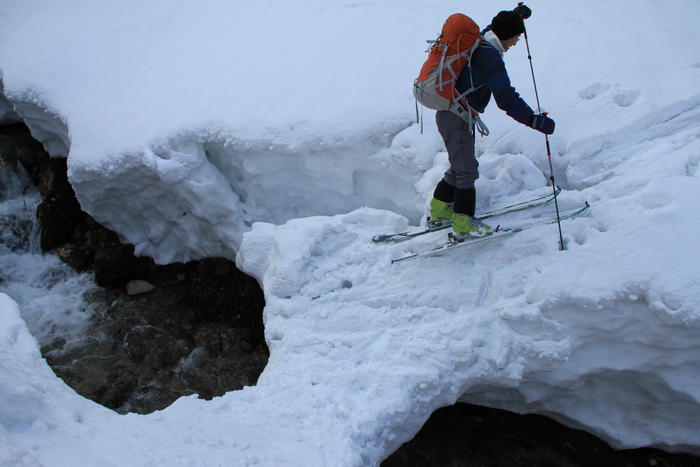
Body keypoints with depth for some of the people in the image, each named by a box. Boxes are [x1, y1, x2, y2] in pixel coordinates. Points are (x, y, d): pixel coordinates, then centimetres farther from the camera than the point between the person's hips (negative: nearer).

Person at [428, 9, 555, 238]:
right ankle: (464, 221, 1)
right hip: (457, 118, -10)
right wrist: (535, 121, -26)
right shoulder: (490, 57, -22)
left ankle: (440, 208, 31)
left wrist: (515, 15, 45)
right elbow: (506, 98, -27)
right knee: (467, 169, -5)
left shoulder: (480, 41, 6)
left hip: (450, 113, 10)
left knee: (460, 165, 20)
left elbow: (493, 28, 34)